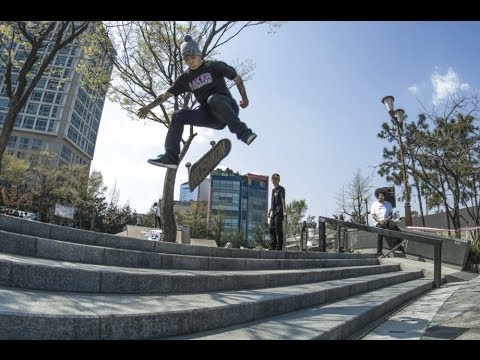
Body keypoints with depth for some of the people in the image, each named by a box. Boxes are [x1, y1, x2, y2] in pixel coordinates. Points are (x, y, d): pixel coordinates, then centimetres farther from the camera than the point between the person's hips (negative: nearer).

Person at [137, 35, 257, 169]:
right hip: (209, 115, 5)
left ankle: (242, 132, -38)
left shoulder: (214, 66, 1)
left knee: (213, 99, -37)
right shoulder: (185, 78, 12)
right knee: (178, 116, -12)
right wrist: (149, 107, 10)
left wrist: (244, 98, -6)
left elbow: (237, 79, 6)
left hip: (228, 108, -4)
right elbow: (166, 95, 16)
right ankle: (171, 157, -13)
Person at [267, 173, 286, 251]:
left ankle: (279, 247, -5)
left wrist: (284, 210, -27)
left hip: (279, 212, -8)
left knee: (278, 229, -8)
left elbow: (283, 200, -16)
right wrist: (269, 211, 24)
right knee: (271, 229, 8)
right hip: (274, 212, 8)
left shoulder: (281, 189, -3)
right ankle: (273, 246, 14)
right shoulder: (273, 190, 21)